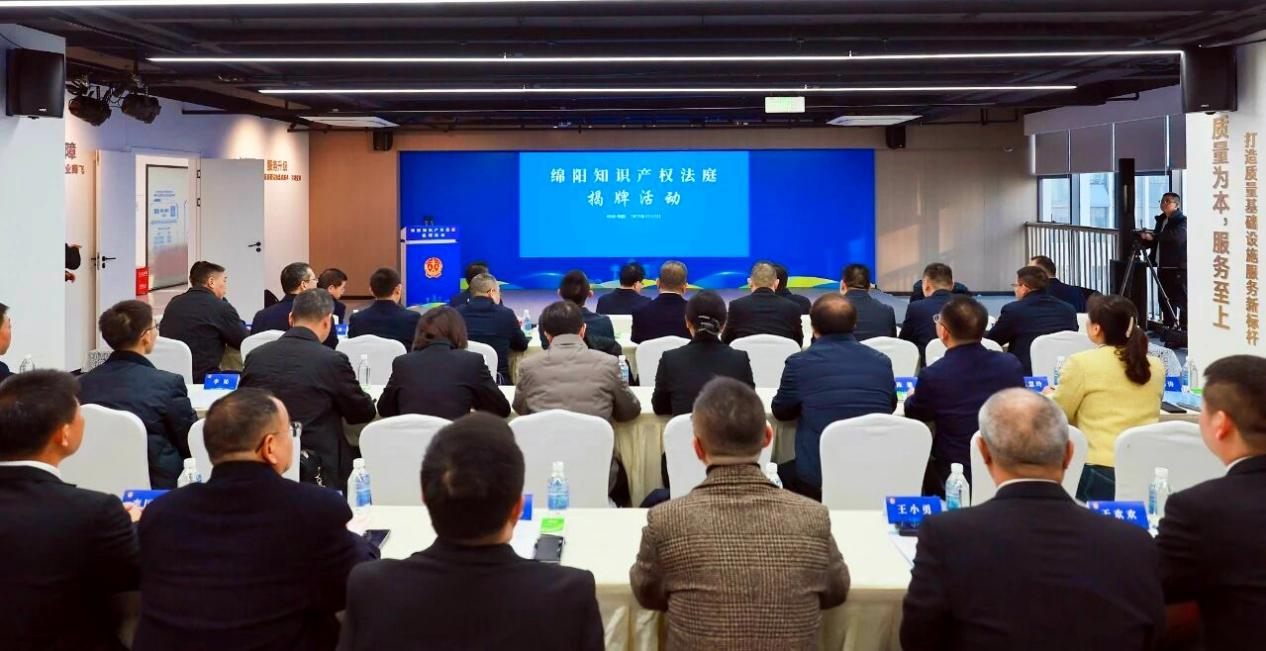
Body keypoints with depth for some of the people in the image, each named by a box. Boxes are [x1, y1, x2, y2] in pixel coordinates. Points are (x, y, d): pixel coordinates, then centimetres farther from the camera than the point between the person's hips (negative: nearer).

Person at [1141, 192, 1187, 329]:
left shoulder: (1182, 220, -7)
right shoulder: (1161, 220, 18)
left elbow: (1177, 237, -26)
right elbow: (1155, 241, 24)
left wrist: (1153, 236, -28)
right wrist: (1145, 238, 3)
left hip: (1178, 268, -8)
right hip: (1163, 267, 8)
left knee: (1182, 300, -7)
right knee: (1165, 299, 10)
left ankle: (1185, 329, -5)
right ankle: (1168, 327, 18)